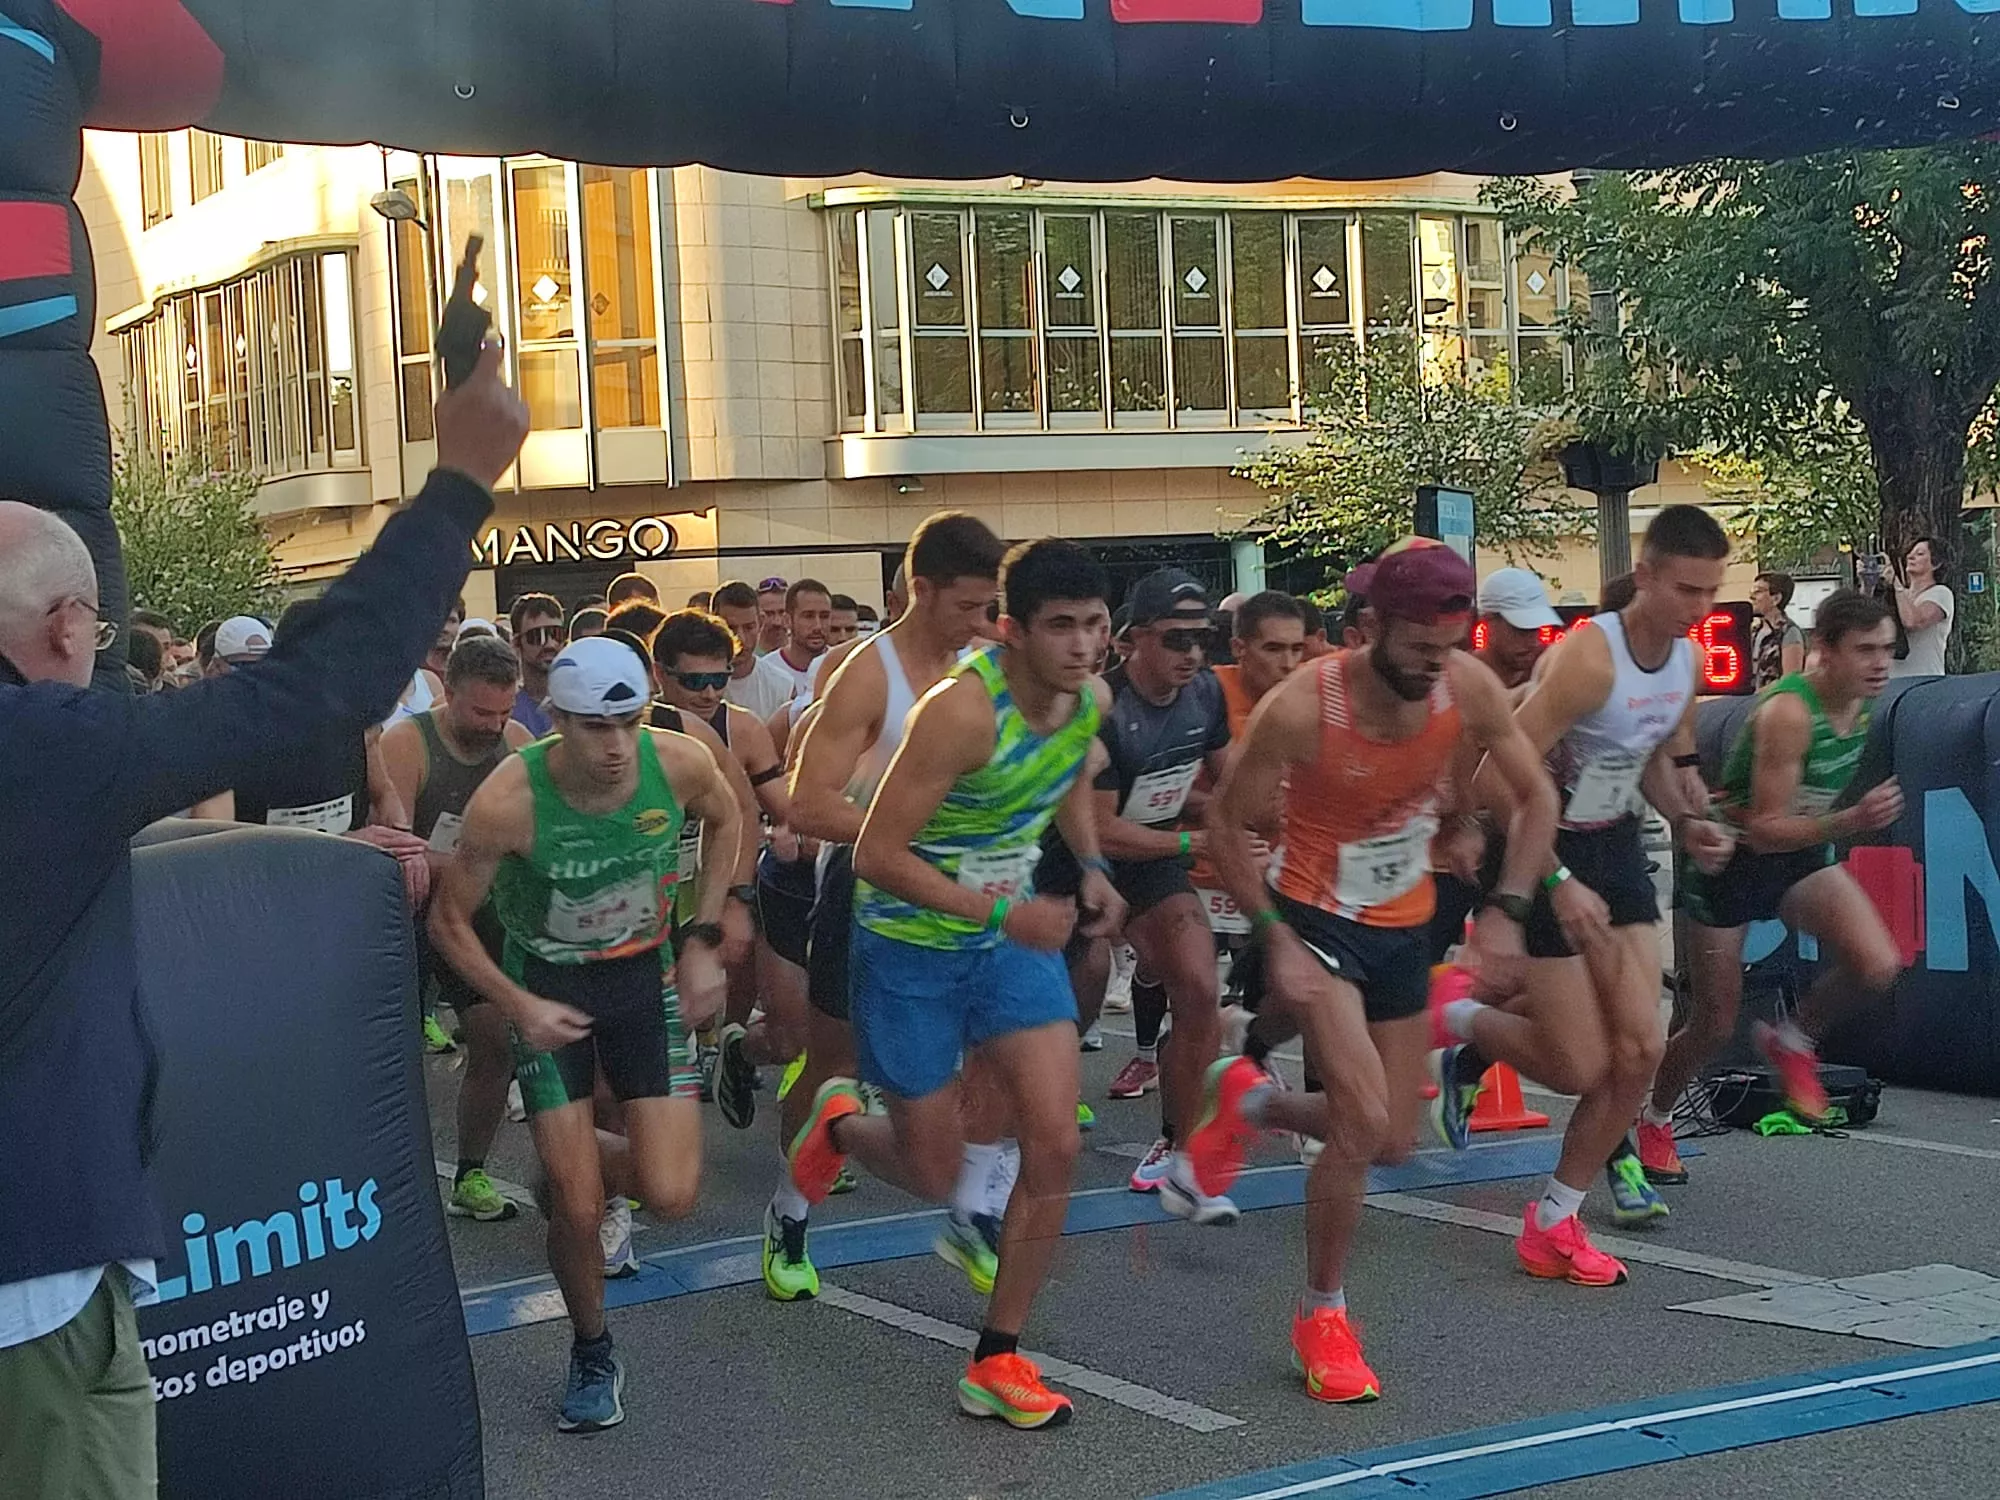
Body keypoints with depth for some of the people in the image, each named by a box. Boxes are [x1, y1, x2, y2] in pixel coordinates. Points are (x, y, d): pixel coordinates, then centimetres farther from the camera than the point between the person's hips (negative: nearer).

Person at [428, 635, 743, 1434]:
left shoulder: (680, 762, -22)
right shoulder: (509, 799, -29)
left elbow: (726, 822, 4)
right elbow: (449, 920, -13)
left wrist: (703, 939, -2)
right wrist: (518, 1006, -23)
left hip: (645, 973, 2)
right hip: (547, 985, -2)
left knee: (670, 1195, -8)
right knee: (578, 1206, -5)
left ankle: (578, 1159, 27)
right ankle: (592, 1356, 22)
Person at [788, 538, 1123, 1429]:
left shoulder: (1088, 701, -7)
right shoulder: (964, 711, -30)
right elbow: (877, 855, -28)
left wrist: (1091, 867, 5)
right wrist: (1002, 914, -32)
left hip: (1016, 932, 6)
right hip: (911, 944, -6)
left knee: (1055, 1146, -7)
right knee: (933, 1174, 6)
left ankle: (996, 1363, 6)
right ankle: (839, 1123, 43)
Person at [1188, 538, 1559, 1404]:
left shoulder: (1470, 688, -15)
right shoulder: (1302, 708, -26)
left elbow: (1535, 797, -2)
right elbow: (1226, 825, -14)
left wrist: (1505, 909, -13)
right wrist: (1276, 940, -20)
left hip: (1404, 926, 5)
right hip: (1314, 917, -5)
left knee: (1392, 1143, 11)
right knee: (1364, 1119, -20)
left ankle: (1249, 1101, 40)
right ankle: (1322, 1315, 0)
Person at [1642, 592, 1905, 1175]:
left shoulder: (1862, 701, -5)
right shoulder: (1788, 712, -29)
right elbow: (1765, 829, -30)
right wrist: (1853, 821, -41)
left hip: (1802, 852, 6)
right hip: (1734, 858, -6)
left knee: (1878, 967, -20)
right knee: (1715, 1024, 4)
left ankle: (1792, 1042, 8)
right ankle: (1655, 1122, 32)